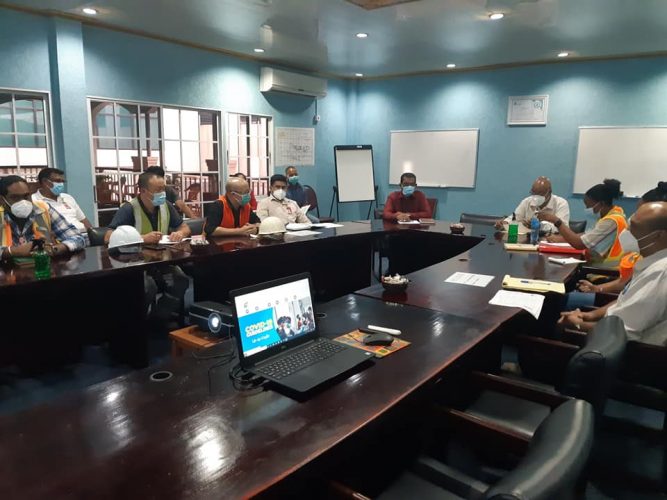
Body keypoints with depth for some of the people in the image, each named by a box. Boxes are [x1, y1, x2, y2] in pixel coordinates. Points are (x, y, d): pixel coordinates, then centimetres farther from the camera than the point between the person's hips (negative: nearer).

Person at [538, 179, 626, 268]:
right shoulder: (614, 212, 6)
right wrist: (560, 238, -5)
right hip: (605, 267, 8)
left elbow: (579, 244, -26)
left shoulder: (611, 221, -23)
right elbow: (588, 235, 9)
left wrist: (556, 221, -21)